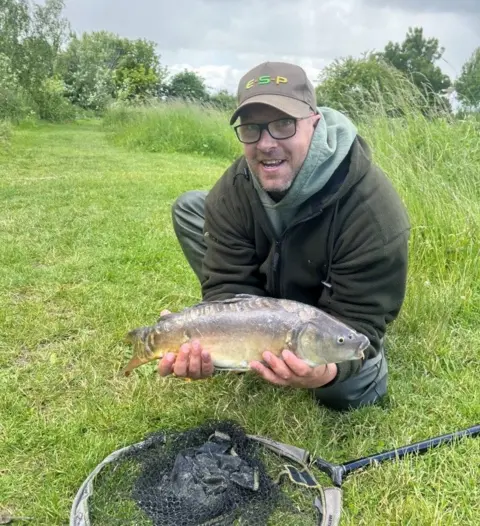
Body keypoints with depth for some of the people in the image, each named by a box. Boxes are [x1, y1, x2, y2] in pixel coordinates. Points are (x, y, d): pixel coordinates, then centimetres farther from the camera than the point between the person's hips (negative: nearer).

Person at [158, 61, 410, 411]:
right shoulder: (233, 191, -22)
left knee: (350, 390, -33)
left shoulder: (372, 209, -34)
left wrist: (328, 368, -55)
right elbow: (227, 286, -22)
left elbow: (358, 319, -32)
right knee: (189, 208, -10)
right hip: (269, 294, 4)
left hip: (332, 320, -4)